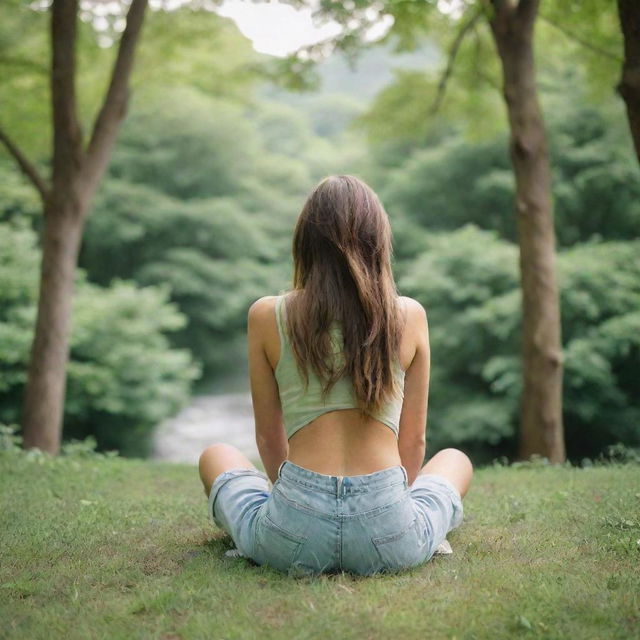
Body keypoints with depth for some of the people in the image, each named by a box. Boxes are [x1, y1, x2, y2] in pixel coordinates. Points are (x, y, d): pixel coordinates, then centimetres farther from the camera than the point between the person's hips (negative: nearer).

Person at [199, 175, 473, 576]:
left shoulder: (267, 316, -1)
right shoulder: (409, 316, 0)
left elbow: (270, 437, 8)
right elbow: (413, 441, 8)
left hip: (293, 537, 0)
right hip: (391, 538, 1)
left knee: (216, 457, 31)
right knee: (456, 459, 33)